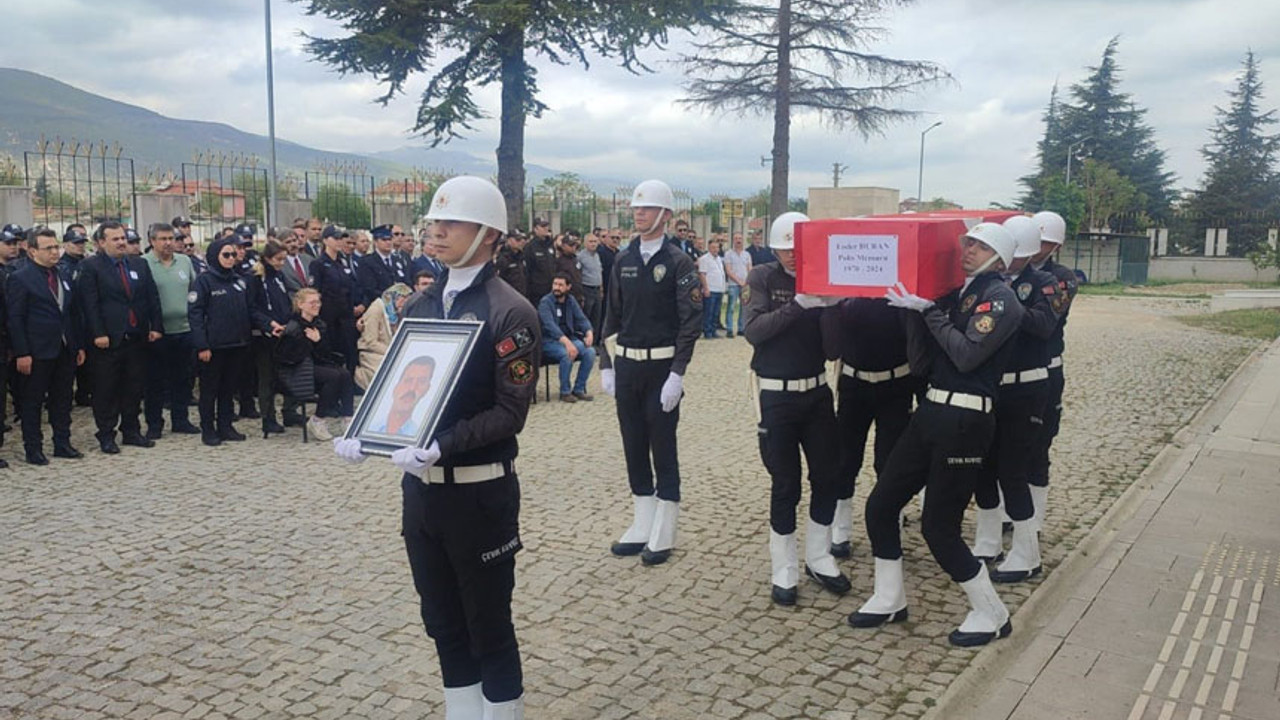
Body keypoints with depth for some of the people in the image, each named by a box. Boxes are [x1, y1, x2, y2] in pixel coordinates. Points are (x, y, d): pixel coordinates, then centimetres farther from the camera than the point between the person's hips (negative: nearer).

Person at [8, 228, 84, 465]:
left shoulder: (64, 276, 12)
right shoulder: (20, 279, -6)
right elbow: (15, 319, -10)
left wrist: (79, 345, 11)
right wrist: (21, 353, -15)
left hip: (65, 350, 6)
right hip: (37, 352, -6)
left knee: (62, 400, 12)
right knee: (33, 401, 5)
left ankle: (62, 444, 21)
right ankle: (33, 449, 13)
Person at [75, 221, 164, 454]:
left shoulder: (140, 264, 12)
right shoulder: (90, 266, -4)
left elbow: (152, 297, 10)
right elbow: (89, 304, -10)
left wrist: (156, 326, 1)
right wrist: (98, 334, -17)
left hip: (137, 338, 5)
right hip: (108, 339, -5)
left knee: (134, 387, 11)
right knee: (106, 389, 3)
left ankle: (131, 432, 22)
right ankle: (106, 436, 13)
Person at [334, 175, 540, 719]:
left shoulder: (511, 312, -13)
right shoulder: (420, 305, 9)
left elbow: (510, 412, -17)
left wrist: (440, 447, -28)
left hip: (479, 492, -7)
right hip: (420, 487, 7)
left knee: (489, 628, 6)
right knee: (443, 624, 18)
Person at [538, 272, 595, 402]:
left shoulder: (570, 300, 9)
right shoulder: (545, 302, -11)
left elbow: (581, 318, 6)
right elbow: (550, 325, -25)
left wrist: (589, 333, -17)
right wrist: (567, 342, -39)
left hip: (569, 338, 6)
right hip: (549, 342, -6)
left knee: (590, 352, -19)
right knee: (567, 354, -34)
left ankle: (579, 389, -7)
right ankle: (565, 392, -16)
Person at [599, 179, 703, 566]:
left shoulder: (678, 262, -8)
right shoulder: (623, 260, 8)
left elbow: (690, 322, -12)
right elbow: (613, 316, 12)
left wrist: (677, 374, -18)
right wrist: (606, 365, 7)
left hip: (662, 367, -5)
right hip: (627, 365, 6)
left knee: (663, 451, 2)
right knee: (634, 449, 12)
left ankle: (663, 537, 13)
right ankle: (642, 527, 25)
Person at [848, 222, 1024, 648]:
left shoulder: (999, 297, -6)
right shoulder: (954, 295, 13)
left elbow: (967, 354, -20)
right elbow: (921, 362, 8)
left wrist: (928, 310, -14)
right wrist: (915, 310, -1)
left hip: (966, 421, -8)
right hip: (931, 410, 8)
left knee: (938, 527, -3)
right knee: (880, 505, 9)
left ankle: (991, 615, 18)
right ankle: (890, 600, 27)